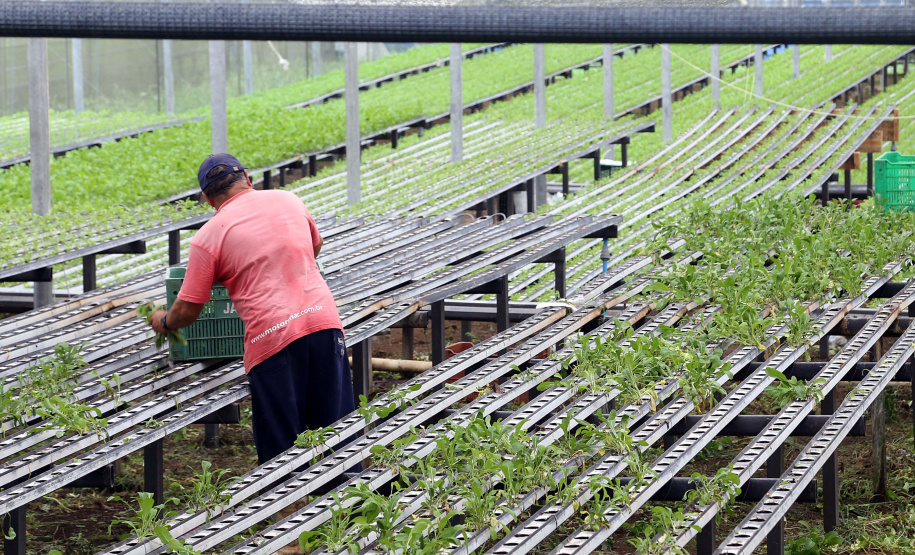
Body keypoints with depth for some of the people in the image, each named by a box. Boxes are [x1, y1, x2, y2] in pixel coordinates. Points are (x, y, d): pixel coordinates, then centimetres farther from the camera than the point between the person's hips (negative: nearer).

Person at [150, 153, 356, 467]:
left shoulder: (209, 237, 2)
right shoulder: (289, 201, 14)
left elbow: (188, 310, 5)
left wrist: (164, 322, 26)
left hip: (272, 336, -4)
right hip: (322, 319, 4)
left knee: (280, 444, 4)